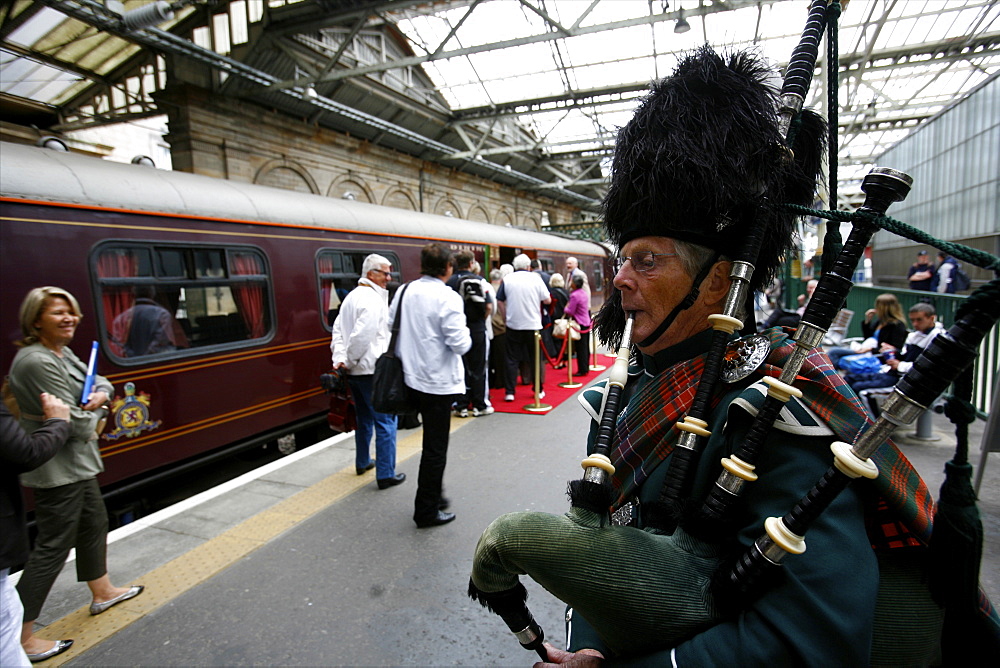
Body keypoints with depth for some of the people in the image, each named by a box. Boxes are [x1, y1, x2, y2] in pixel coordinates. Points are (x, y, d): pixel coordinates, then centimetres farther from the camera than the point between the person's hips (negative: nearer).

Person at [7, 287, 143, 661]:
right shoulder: (38, 362, -24)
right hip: (58, 471, -10)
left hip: (77, 462, 10)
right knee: (53, 547, 0)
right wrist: (94, 413, -3)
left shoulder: (62, 353, 6)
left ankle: (102, 593, 41)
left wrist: (100, 396, -9)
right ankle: (21, 637, 14)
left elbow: (101, 382, 14)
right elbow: (76, 425, -25)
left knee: (94, 523, 22)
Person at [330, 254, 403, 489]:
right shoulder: (374, 300, -16)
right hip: (372, 370, -9)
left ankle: (362, 462, 37)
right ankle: (385, 474, 2)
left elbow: (338, 329, 7)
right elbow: (361, 336, -23)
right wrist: (348, 360, -10)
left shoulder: (352, 296, 13)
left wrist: (340, 357, -1)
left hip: (355, 371, 9)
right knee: (385, 421, -1)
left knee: (364, 417, 23)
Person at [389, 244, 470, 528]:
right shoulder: (448, 298, -17)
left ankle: (433, 496, 36)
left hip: (412, 378, 7)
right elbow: (460, 344, -19)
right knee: (435, 448, 6)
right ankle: (426, 511, 18)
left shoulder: (404, 292, 2)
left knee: (432, 441, 23)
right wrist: (466, 333, 2)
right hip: (439, 382, -7)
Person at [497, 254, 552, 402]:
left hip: (513, 325, 0)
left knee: (512, 359, 7)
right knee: (535, 358, 11)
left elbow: (500, 301, 2)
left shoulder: (507, 279, -2)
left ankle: (510, 392, 4)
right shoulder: (536, 278, -3)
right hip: (533, 324, 0)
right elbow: (547, 300, -1)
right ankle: (539, 391, 19)